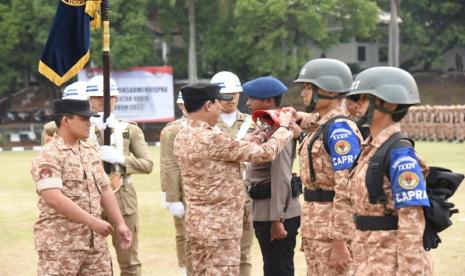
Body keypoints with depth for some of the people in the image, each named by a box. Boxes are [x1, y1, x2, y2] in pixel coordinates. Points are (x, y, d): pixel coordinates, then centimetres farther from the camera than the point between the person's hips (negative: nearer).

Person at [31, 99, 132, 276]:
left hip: (94, 241, 7)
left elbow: (104, 190, 20)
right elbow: (53, 198, -23)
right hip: (60, 244, -7)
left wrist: (120, 224, 10)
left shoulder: (90, 152, 14)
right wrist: (93, 222, -23)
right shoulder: (48, 156, -12)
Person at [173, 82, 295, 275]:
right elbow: (265, 153, -14)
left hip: (196, 223, 9)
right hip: (220, 226, -9)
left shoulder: (182, 137, 6)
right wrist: (283, 127, 2)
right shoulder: (212, 138, -21)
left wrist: (246, 144, 13)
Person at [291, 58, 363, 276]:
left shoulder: (340, 129, -17)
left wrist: (340, 241, -27)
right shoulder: (318, 125, 10)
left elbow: (346, 189, -24)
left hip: (333, 227, -10)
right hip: (315, 225, 10)